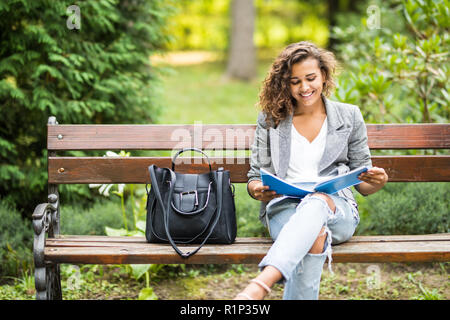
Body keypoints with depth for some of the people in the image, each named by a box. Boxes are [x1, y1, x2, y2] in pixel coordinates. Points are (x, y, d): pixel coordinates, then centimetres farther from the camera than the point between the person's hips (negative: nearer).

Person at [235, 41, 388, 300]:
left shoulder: (349, 116, 15)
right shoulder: (270, 119, 14)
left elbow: (362, 183, 16)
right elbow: (256, 176, 14)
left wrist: (377, 182, -8)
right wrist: (258, 191, -11)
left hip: (337, 211, 0)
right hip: (283, 208, 1)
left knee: (318, 201, -40)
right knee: (314, 236, -39)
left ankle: (258, 288, -58)